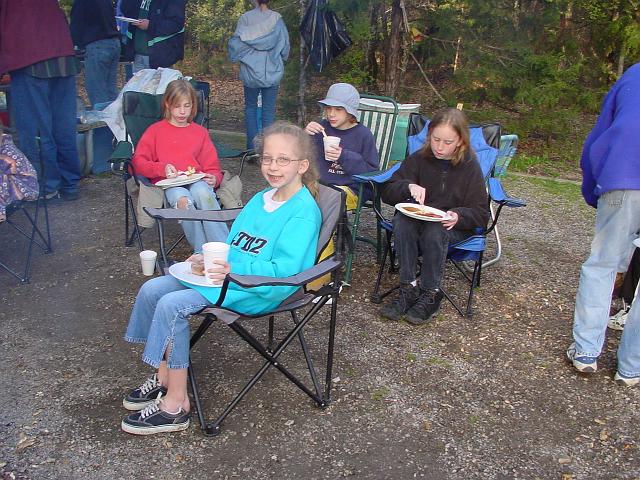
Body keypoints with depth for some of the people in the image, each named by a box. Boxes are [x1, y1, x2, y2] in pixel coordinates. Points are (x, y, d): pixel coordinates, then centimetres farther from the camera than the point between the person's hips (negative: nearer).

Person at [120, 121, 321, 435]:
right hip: (228, 272, 10)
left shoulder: (303, 212, -17)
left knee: (172, 306, -23)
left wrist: (234, 269, -30)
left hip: (258, 290, -10)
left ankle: (175, 404, -10)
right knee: (152, 289, 2)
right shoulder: (261, 198, 12)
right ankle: (163, 378, 11)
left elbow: (284, 271, -24)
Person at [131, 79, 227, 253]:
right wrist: (162, 168, -10)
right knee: (183, 200, -39)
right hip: (169, 184, -1)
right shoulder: (155, 130, 20)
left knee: (203, 193, -38)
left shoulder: (200, 132, 25)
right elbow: (138, 162, 10)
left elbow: (212, 166, 21)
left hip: (197, 181, 1)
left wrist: (214, 178, -4)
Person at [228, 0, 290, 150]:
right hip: (272, 72, 0)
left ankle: (252, 146, 9)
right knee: (269, 110, 6)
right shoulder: (276, 18, -5)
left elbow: (236, 42, -6)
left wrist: (235, 58, 12)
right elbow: (285, 44, 2)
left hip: (251, 72, 0)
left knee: (250, 107, 13)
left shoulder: (246, 17, -7)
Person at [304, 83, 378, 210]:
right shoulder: (323, 127, 8)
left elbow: (373, 171, -6)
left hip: (350, 188, -4)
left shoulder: (363, 134, -3)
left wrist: (344, 157, -17)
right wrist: (305, 135, -10)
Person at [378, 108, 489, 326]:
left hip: (454, 227, -2)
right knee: (401, 221, -31)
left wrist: (458, 216, -26)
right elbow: (387, 191, -4)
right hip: (418, 220, 2)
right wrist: (409, 187, -25)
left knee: (434, 231, -35)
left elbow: (481, 214, -4)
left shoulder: (470, 166, -5)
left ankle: (430, 293, -20)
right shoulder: (419, 159, -1)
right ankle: (408, 288, -24)